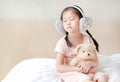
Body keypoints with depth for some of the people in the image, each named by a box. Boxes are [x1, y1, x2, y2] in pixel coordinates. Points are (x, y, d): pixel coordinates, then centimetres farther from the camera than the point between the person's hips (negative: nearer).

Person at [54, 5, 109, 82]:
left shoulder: (87, 39, 0)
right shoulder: (62, 43, -10)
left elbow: (96, 61, 4)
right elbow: (59, 67, -12)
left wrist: (89, 64, -20)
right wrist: (76, 68, -25)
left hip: (85, 71, 4)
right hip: (69, 72, -4)